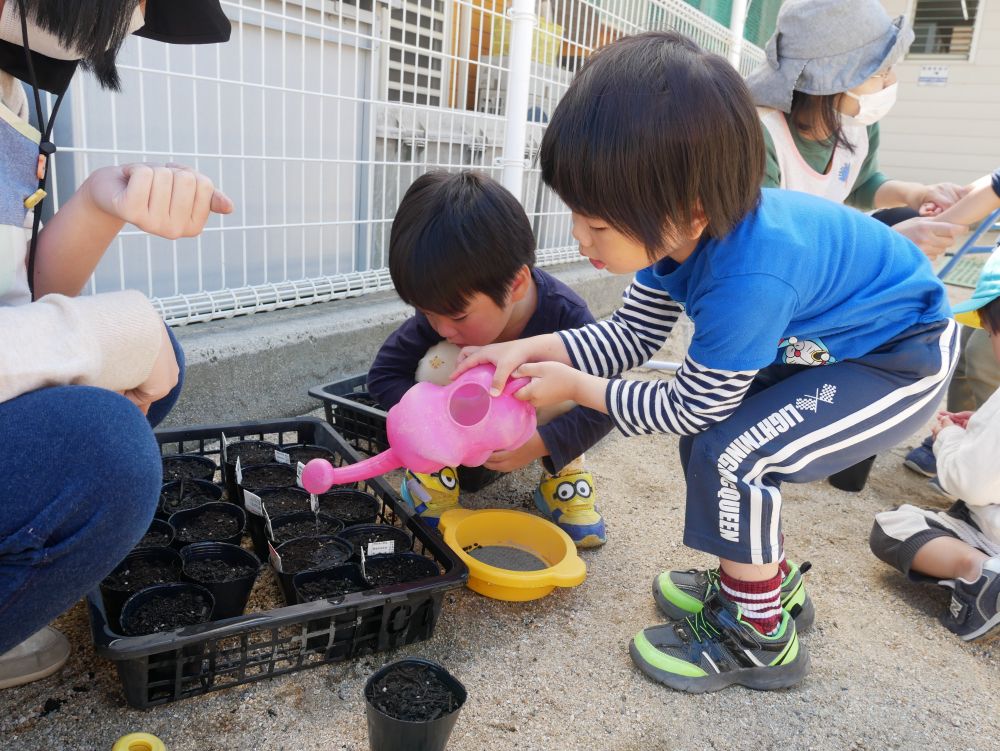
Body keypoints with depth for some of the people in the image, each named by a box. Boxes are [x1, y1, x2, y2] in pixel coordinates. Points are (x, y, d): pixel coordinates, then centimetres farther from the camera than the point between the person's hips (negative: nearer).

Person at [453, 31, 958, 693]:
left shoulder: (745, 281, -40)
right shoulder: (680, 230, -15)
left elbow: (688, 406, -24)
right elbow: (630, 337, -2)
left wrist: (575, 386, -16)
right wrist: (533, 350, -14)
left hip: (905, 359, -9)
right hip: (824, 339, 9)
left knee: (732, 455, -21)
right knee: (710, 437, 6)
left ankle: (760, 638, 2)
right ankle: (767, 584, 27)